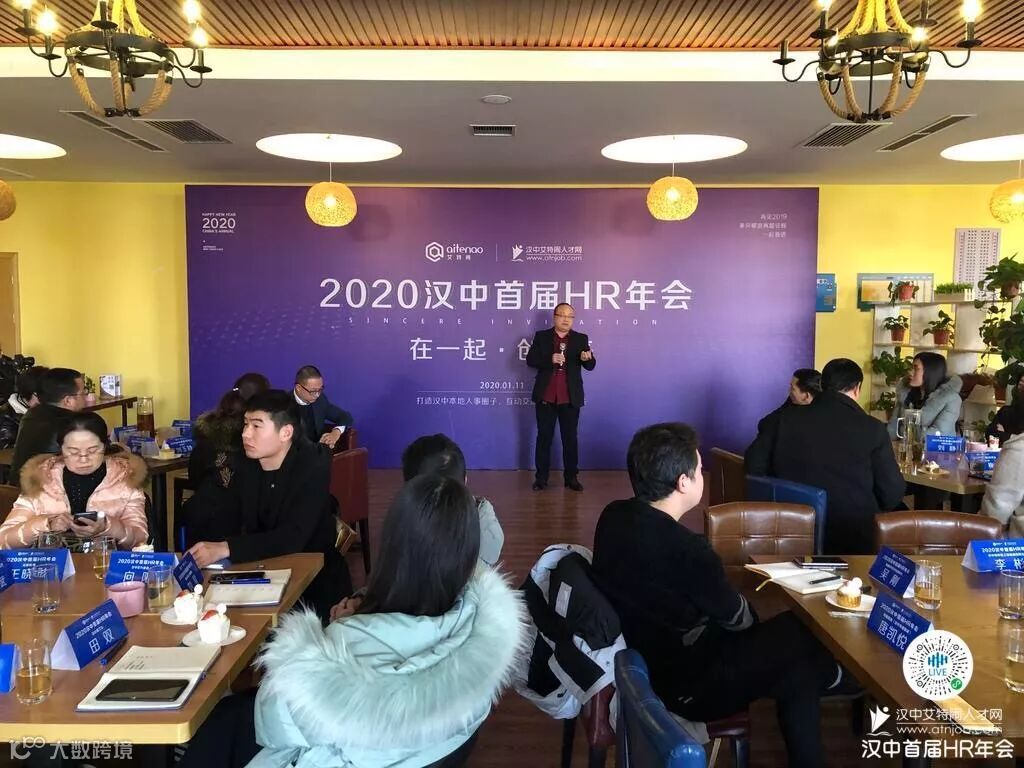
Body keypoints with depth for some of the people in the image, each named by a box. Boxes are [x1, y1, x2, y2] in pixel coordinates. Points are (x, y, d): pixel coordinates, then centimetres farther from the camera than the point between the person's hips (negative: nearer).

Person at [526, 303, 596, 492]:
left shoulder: (581, 339, 7)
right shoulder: (541, 336, 6)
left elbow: (590, 366, -1)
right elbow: (530, 360, -1)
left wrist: (587, 358, -25)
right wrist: (550, 359, -18)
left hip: (570, 398, 0)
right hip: (546, 397, 0)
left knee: (570, 438, 6)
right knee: (544, 437, 6)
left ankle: (571, 476, 14)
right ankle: (541, 477, 13)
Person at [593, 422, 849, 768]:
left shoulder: (614, 516, -7)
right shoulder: (685, 548, -31)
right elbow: (737, 618, -13)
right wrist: (751, 609, 9)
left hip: (640, 657, 7)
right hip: (686, 685, -7)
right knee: (801, 631, 12)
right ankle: (834, 678, 43)